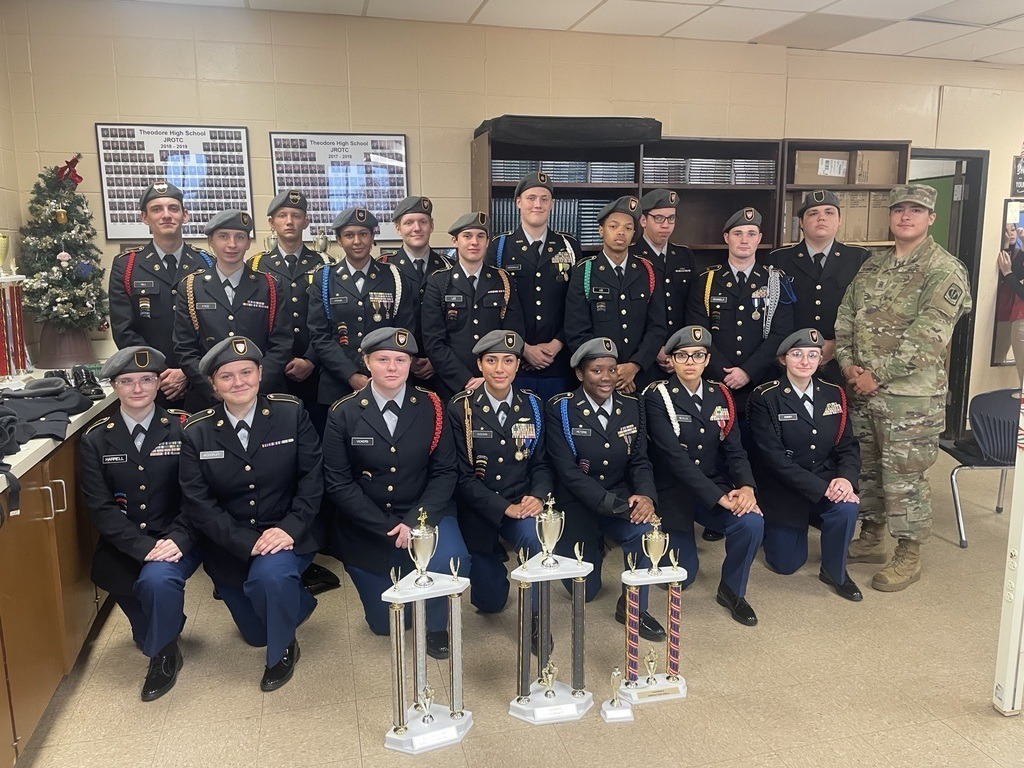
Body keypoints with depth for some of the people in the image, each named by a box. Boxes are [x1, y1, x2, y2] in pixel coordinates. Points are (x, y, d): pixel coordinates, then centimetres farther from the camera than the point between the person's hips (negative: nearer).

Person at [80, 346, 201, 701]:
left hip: (176, 541, -3)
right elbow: (100, 506, -4)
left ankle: (163, 652, 0)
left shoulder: (183, 428, -3)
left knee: (157, 578, -30)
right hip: (123, 547, 3)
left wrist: (178, 540, -22)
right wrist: (144, 546, -18)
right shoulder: (96, 439, 2)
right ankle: (163, 630, 23)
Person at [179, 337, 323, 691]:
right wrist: (248, 542, -22)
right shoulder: (196, 432, -7)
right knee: (256, 632, 14)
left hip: (287, 535, -2)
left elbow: (312, 477, -10)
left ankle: (283, 650, -4)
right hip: (230, 546, 3)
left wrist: (290, 529, -24)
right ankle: (296, 598, 48)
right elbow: (197, 503, -11)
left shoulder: (292, 413, -9)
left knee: (270, 573, -35)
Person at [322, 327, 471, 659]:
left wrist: (415, 520, -21)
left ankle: (436, 625, 3)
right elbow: (338, 483, -10)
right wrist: (389, 529, -17)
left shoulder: (431, 406, -6)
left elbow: (444, 472, -7)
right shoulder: (343, 414, -9)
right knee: (385, 623, 8)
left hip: (423, 514, 0)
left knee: (453, 562, -31)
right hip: (366, 526, 0)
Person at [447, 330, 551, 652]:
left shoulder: (532, 405, 0)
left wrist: (538, 496, -18)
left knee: (537, 537, -34)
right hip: (478, 511, -1)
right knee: (490, 602, 5)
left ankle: (534, 616, -8)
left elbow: (541, 463, 3)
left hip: (523, 506, 1)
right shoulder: (460, 408, -9)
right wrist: (505, 508, -21)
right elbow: (463, 475, -11)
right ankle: (491, 563, 42)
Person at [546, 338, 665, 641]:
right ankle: (593, 547, 34)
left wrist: (647, 496, -23)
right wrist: (618, 505, -28)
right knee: (584, 590, -1)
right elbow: (568, 471, -18)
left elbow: (639, 461, 1)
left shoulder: (631, 407, 1)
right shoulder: (560, 409, -12)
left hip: (621, 498, 3)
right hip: (577, 506, -2)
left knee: (645, 527, -31)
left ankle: (634, 607, -8)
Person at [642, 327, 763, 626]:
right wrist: (719, 497, -27)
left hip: (716, 487, 4)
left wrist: (746, 487, -21)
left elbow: (734, 449, 0)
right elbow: (674, 456, -21)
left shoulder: (720, 394, 4)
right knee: (682, 577, -5)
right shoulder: (657, 396, -12)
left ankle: (732, 590, 1)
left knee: (752, 523, -25)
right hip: (673, 493, -4)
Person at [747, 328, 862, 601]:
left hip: (826, 481, 3)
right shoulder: (764, 398, -14)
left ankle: (834, 572, -2)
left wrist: (846, 477, -23)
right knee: (786, 564, 2)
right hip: (782, 491, -3)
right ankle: (767, 523, 36)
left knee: (847, 507, -30)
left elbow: (848, 446, 0)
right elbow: (774, 457, -20)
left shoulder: (834, 394, 2)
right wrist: (821, 488, -27)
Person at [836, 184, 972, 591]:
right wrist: (848, 363, -4)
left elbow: (927, 336, -19)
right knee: (866, 467, 16)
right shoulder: (873, 264, 11)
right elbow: (845, 316, 10)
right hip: (863, 389, 7)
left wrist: (878, 375, -17)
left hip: (910, 394, -6)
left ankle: (909, 556, 19)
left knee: (903, 477, 2)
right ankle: (870, 540, 33)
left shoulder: (945, 270, -11)